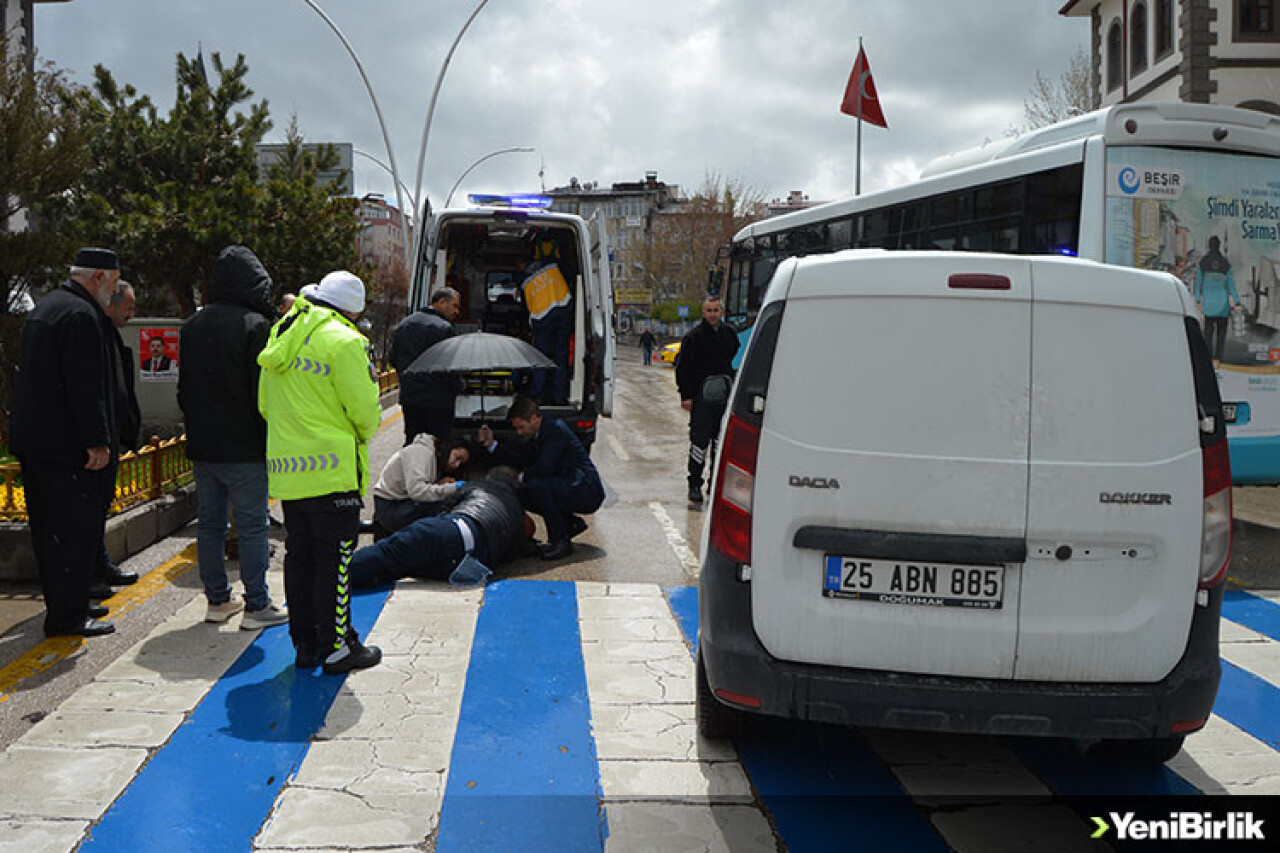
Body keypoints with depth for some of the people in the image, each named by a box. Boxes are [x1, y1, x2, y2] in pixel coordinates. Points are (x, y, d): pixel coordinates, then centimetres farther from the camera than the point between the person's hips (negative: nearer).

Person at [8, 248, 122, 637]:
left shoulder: (43, 309, 17)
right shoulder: (81, 315, -16)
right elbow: (86, 388, -22)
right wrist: (97, 443, -19)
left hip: (33, 443, 10)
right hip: (67, 446, -10)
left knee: (50, 529, 16)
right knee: (76, 530, -4)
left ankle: (66, 603, 27)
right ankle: (67, 616, 1)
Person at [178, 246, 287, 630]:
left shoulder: (192, 326, 9)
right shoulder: (255, 325, -13)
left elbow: (183, 388, 16)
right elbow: (264, 390, -14)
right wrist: (268, 438, -6)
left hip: (202, 444, 7)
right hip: (244, 447, -7)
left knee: (209, 523, 13)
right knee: (252, 527, -1)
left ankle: (217, 599, 21)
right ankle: (256, 606, 3)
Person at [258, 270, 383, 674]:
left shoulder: (281, 335, 14)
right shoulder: (343, 341, -12)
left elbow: (265, 406, 19)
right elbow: (364, 412, -12)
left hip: (284, 468, 8)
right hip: (331, 468, -7)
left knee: (299, 555, 13)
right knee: (334, 557, 0)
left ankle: (304, 644, 20)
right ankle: (336, 647, 5)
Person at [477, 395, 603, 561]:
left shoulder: (555, 428, -18)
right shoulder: (537, 435, 11)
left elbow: (544, 467, -26)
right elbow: (520, 459, 15)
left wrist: (523, 477, -8)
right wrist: (491, 444, 8)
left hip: (588, 493, -10)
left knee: (536, 485, -28)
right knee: (523, 494, 8)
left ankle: (560, 541, -19)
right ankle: (572, 524, 15)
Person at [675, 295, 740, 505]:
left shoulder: (730, 335, 12)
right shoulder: (694, 337, -4)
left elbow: (736, 362, 23)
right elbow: (683, 368, -5)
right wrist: (686, 396, -11)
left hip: (725, 397, 5)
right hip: (702, 397, -5)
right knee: (700, 440, -7)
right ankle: (695, 485, 0)